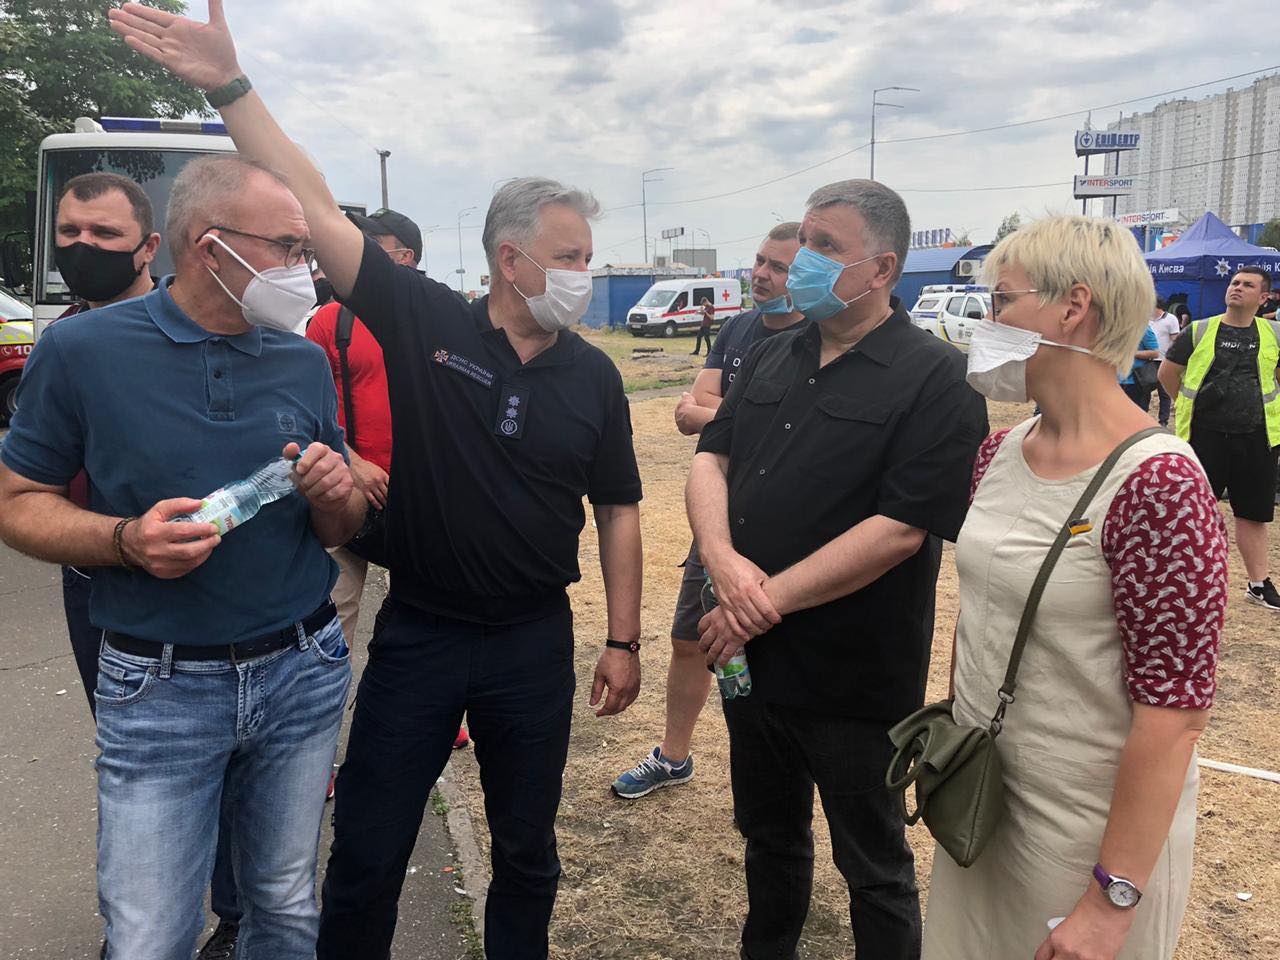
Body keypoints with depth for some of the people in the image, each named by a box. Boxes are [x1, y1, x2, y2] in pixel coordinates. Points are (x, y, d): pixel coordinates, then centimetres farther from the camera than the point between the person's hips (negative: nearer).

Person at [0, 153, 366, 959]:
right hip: (159, 688, -3)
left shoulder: (305, 361, 3)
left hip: (303, 673, 3)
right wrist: (126, 539, -20)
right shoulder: (83, 349, -7)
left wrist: (332, 494, -13)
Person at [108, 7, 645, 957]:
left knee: (527, 850, 18)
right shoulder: (427, 324, -7)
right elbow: (317, 208, -11)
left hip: (535, 642, 2)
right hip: (416, 631, -1)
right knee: (366, 851, 11)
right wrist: (230, 84, -18)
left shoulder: (593, 375, -1)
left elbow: (617, 512, 3)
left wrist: (624, 641, 1)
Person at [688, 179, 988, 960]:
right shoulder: (772, 359, 8)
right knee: (770, 835, 25)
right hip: (751, 655, 7)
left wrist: (769, 600, -20)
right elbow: (711, 460, 5)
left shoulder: (936, 381, -13)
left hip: (855, 680, -6)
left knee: (874, 866, 14)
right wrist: (724, 559, -15)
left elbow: (901, 529, -21)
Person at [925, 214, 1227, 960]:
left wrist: (1114, 898, -19)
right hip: (978, 797, 7)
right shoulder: (1000, 454, 0)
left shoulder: (1155, 485, -23)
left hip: (1088, 829, -7)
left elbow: (1176, 711, -22)